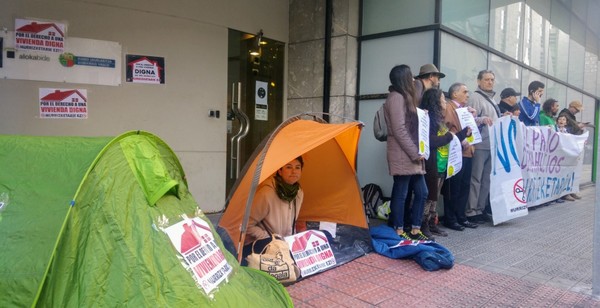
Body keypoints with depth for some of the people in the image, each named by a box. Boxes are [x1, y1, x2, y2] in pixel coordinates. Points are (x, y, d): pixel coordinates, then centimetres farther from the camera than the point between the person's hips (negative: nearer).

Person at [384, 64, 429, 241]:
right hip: (403, 156, -10)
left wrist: (417, 152, 12)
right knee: (400, 193, -2)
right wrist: (415, 153, -16)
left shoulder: (405, 97, 21)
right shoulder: (396, 97, -10)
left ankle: (415, 230, 20)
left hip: (412, 155, 10)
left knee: (421, 192, 11)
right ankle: (398, 231, 7)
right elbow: (399, 130, -18)